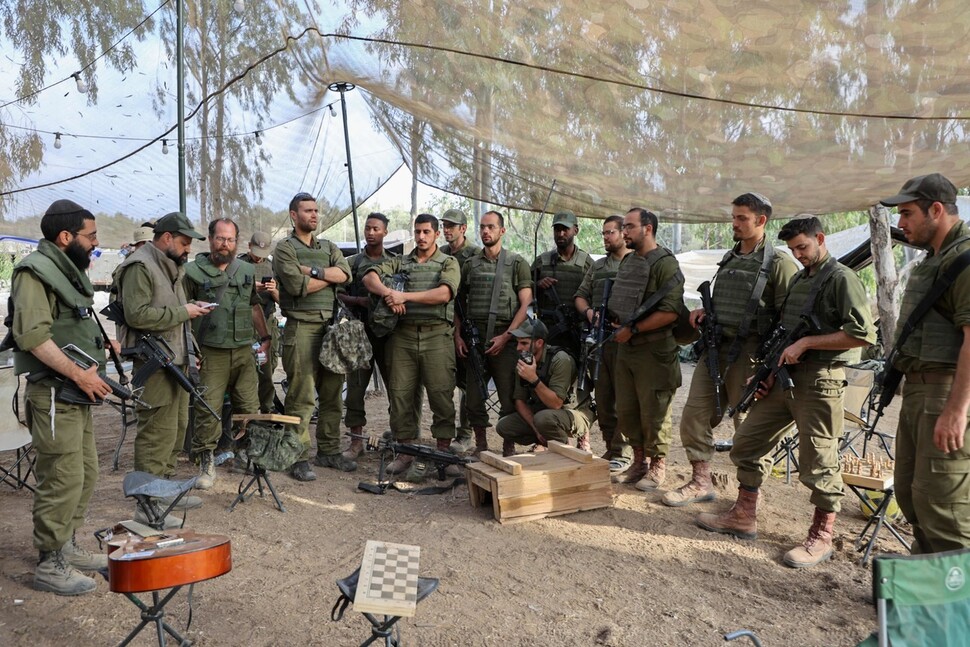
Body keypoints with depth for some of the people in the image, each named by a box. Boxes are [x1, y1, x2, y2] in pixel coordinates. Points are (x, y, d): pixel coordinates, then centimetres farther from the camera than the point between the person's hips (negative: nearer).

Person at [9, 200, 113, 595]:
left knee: (86, 473, 16)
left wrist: (92, 365, 12)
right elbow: (32, 334, -23)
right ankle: (50, 565, 9)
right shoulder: (35, 271, -13)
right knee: (63, 480, -5)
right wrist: (78, 374, -21)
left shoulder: (69, 269, 17)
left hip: (78, 391, 10)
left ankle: (67, 547, 30)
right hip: (53, 394, -10)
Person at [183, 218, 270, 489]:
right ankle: (206, 462, 5)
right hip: (211, 354, -4)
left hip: (244, 351, 4)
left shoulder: (247, 270, 13)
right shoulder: (193, 271, -1)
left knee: (250, 408, 6)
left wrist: (265, 337, 17)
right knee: (208, 409, -7)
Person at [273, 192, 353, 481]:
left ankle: (329, 451, 20)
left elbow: (345, 273, 0)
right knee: (301, 397, -6)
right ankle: (299, 457, 1)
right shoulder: (285, 248, 2)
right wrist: (331, 276, -2)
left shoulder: (329, 248, 19)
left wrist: (314, 270, -11)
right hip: (301, 327, -6)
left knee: (332, 394, 9)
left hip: (330, 325, 6)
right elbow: (298, 285, -13)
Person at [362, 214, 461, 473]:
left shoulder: (449, 263, 10)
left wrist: (405, 296, -12)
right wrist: (388, 293, -15)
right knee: (400, 393, 3)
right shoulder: (399, 263, 19)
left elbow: (444, 294, -9)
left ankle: (444, 449, 8)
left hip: (437, 335, -3)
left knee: (441, 394, -3)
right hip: (403, 335, 3)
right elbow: (370, 277, 6)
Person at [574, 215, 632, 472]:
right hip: (599, 338, 6)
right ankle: (610, 448, 21)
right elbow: (580, 296, 19)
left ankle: (623, 453, 4)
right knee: (603, 398, 10)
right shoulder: (597, 266, 18)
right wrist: (589, 312, -1)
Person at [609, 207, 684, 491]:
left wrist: (633, 329, -19)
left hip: (653, 351, -8)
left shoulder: (665, 264, -12)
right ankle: (639, 459, 30)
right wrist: (616, 322, 5)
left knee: (653, 412, 1)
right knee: (625, 410, 13)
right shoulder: (627, 260, 15)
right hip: (625, 348, 8)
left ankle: (657, 466, 18)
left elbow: (670, 312, -22)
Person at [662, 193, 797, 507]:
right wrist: (703, 312, 5)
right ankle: (701, 482, 19)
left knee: (748, 425, 3)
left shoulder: (778, 263, -6)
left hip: (748, 354, -7)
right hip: (714, 348, 7)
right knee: (694, 415, 5)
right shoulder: (728, 259, 16)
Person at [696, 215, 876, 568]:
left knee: (818, 461, -2)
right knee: (747, 443, 10)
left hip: (819, 380, -9)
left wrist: (806, 343, -17)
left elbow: (863, 333, -17)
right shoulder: (797, 279, 18)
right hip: (784, 377, 9)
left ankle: (821, 536, 13)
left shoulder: (842, 279, -8)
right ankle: (744, 516, 22)